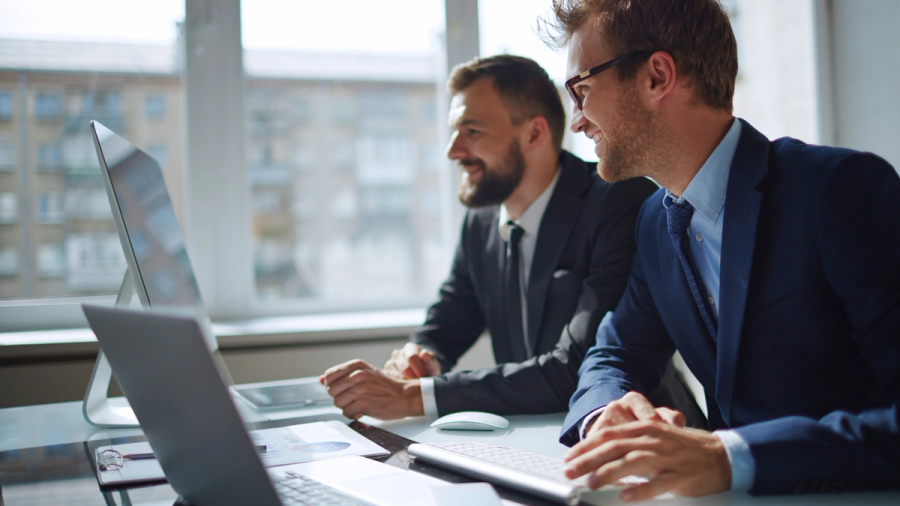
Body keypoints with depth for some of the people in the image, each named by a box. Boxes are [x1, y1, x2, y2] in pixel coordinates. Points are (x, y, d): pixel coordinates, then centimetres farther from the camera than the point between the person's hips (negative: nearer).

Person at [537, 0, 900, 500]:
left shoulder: (844, 186, -14)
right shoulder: (657, 221, 8)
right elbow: (614, 355, 13)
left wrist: (729, 457, -32)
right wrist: (607, 413, -9)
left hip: (855, 494, -5)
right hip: (740, 498, 5)